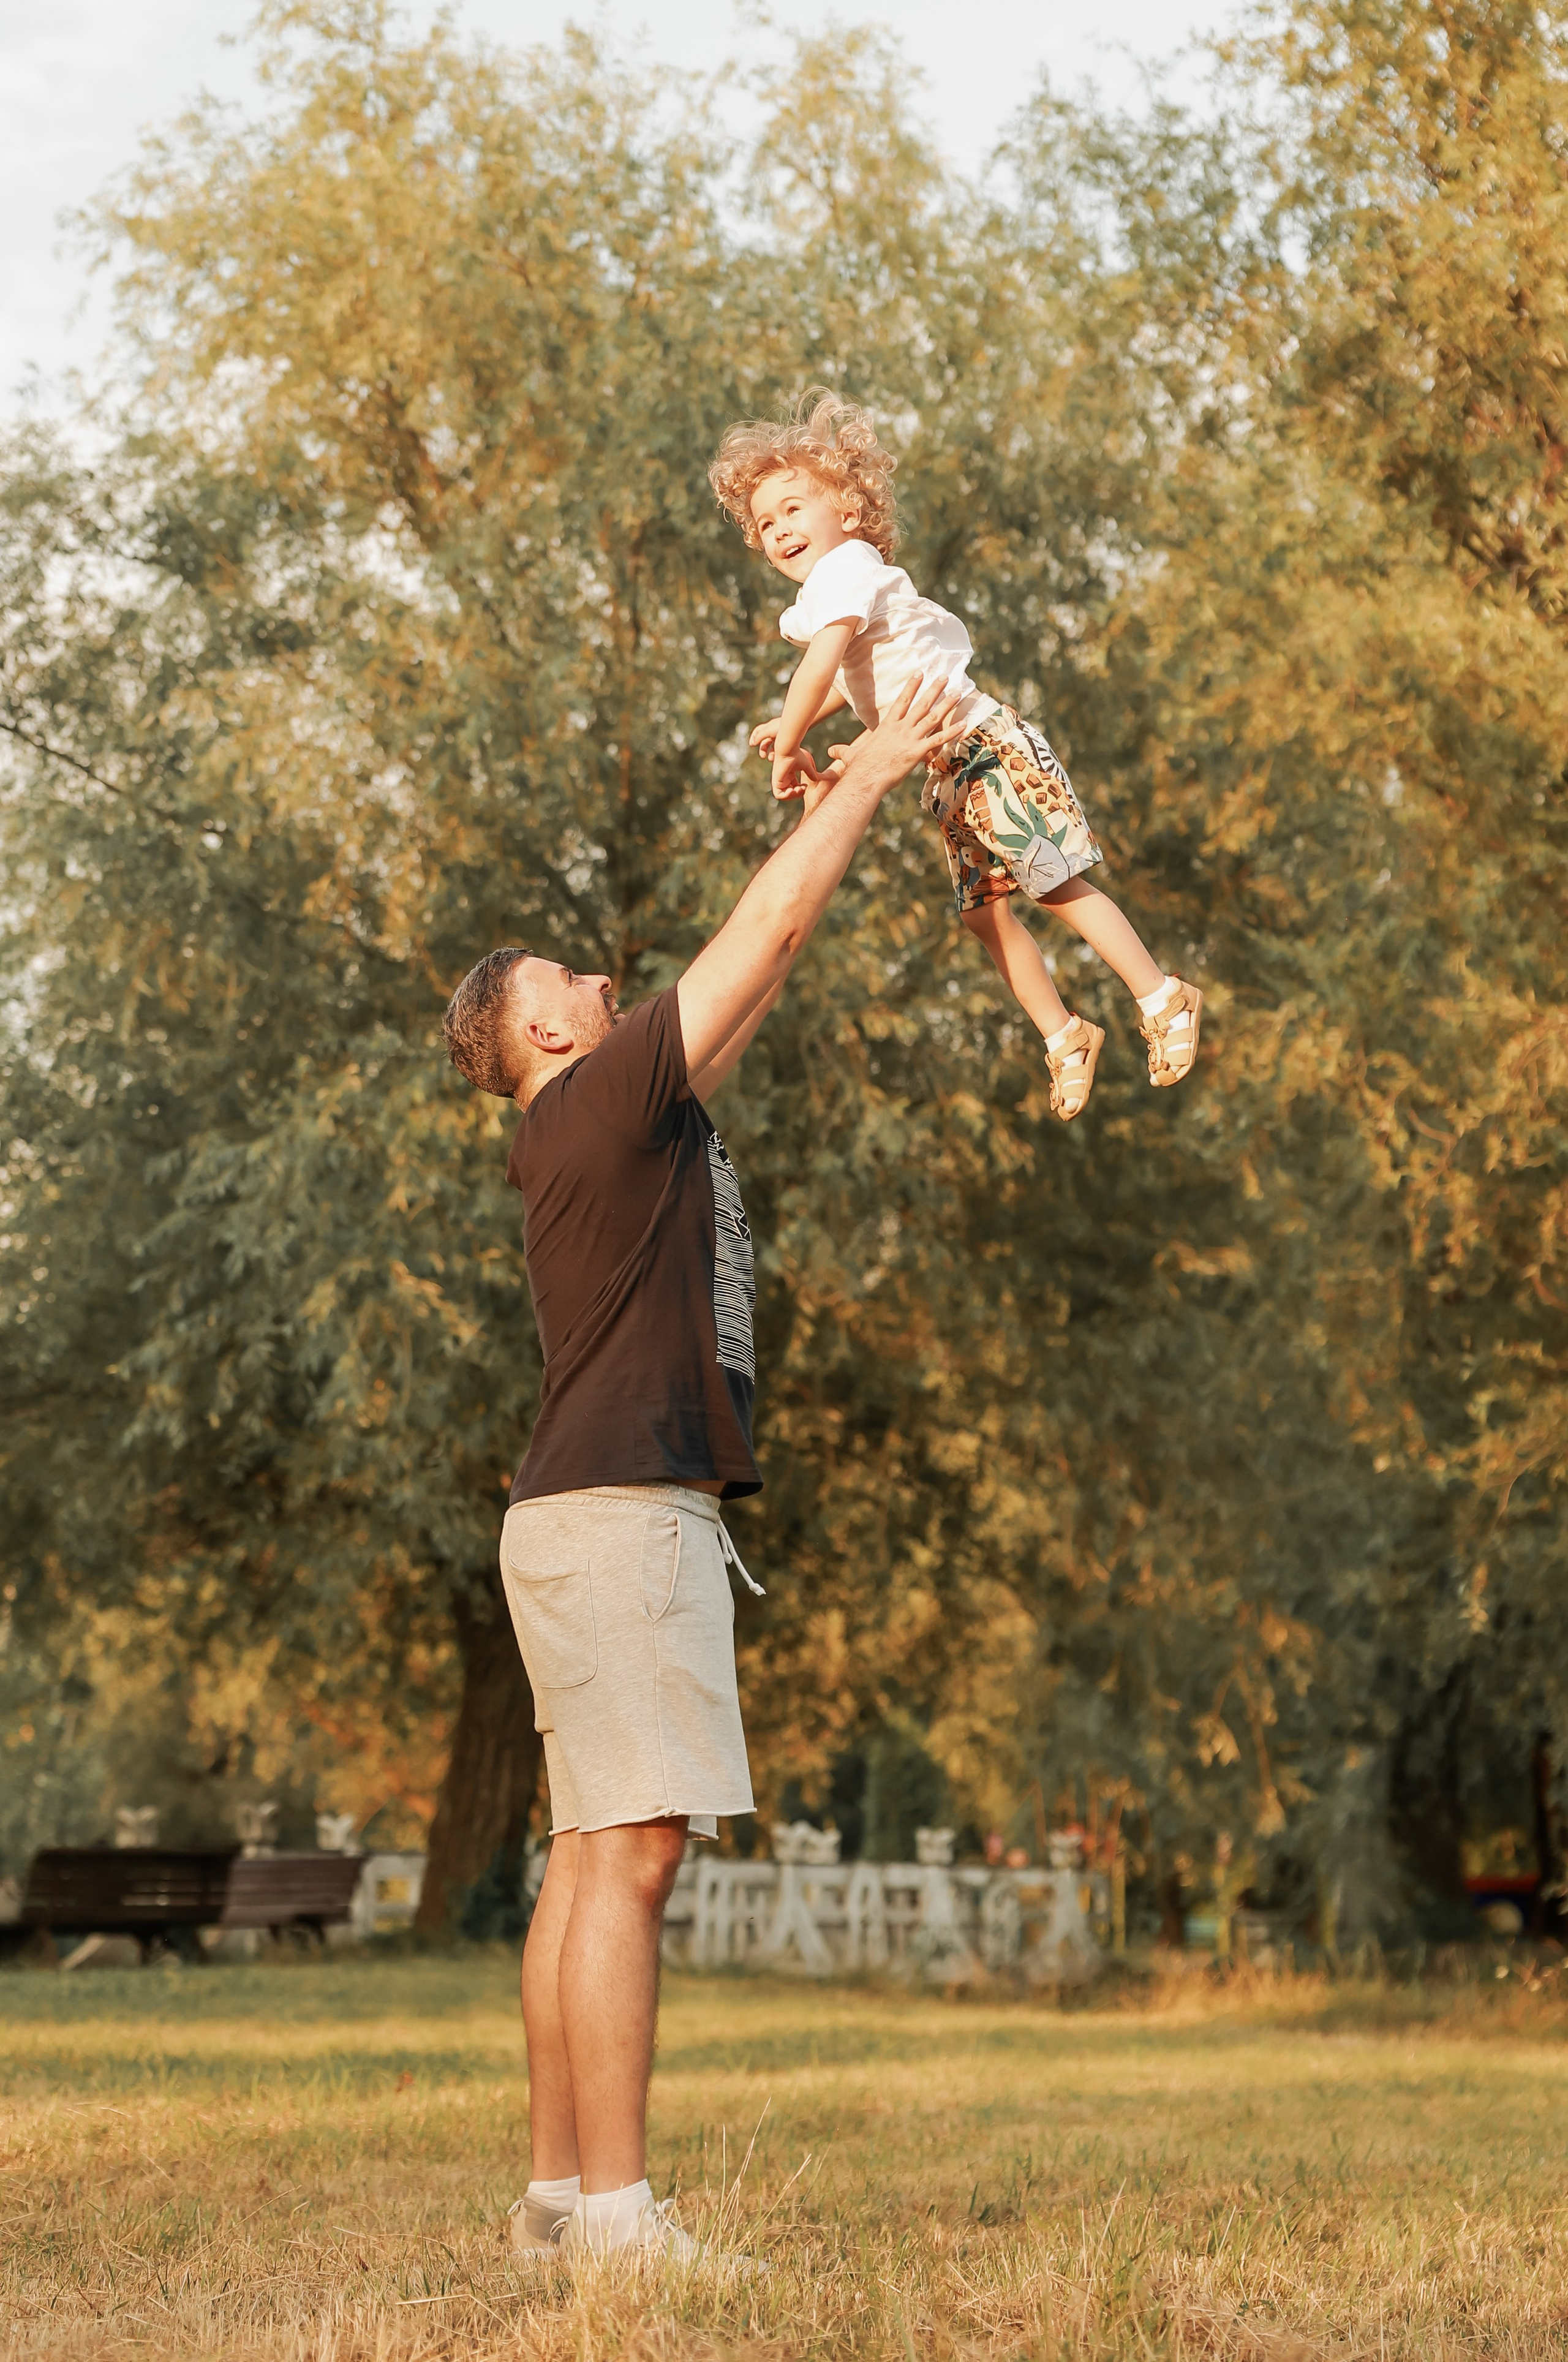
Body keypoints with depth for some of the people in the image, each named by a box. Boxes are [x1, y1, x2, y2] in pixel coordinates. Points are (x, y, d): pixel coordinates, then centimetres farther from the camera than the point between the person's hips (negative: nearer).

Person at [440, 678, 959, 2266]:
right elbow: (769, 929, -6)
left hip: (609, 1517, 10)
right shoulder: (600, 1099, -7)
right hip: (618, 1515, -10)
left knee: (593, 1856, 9)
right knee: (631, 1850, -14)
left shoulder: (626, 1117, 20)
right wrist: (868, 779, 5)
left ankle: (557, 2189, 11)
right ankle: (613, 2208, -15)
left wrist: (833, 811, 28)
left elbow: (759, 970, 28)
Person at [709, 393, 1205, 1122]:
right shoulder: (844, 582, 16)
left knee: (1056, 884, -8)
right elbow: (860, 677, 30)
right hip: (952, 771, 10)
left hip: (984, 746, -10)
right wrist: (789, 727, 23)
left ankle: (1163, 999, -1)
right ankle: (1063, 1035, 20)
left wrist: (789, 745, -14)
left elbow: (820, 667, -24)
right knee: (984, 911, 11)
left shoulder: (846, 569, -14)